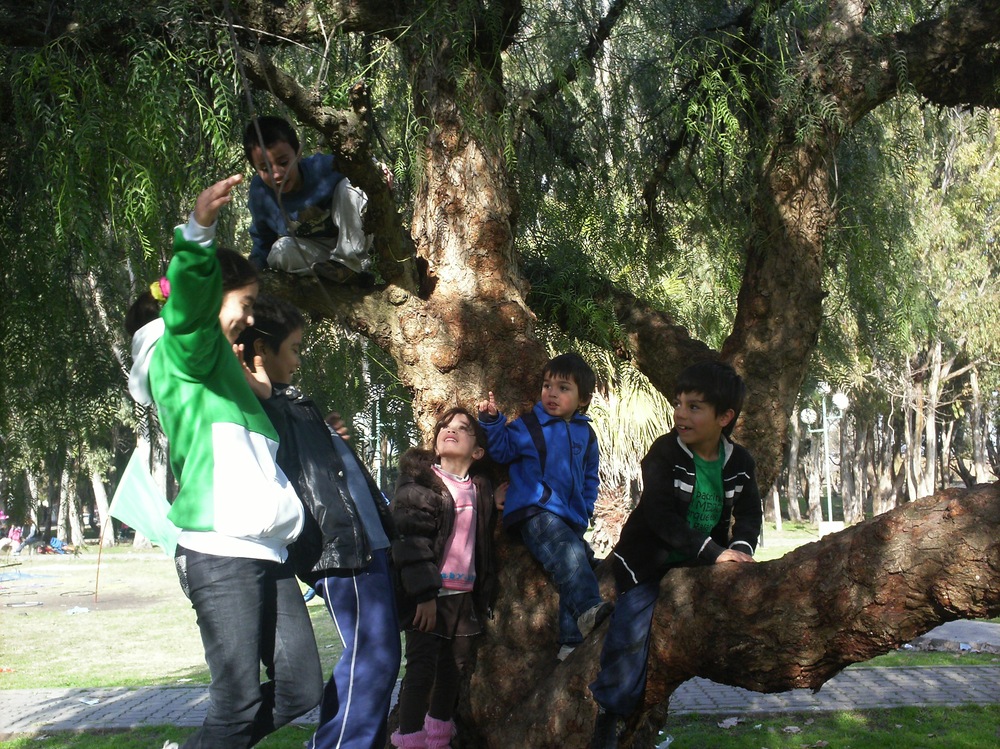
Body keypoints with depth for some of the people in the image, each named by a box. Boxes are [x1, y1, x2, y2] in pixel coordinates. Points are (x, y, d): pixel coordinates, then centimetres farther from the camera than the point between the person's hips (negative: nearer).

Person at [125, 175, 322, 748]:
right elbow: (189, 307, -26)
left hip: (266, 552, 9)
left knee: (301, 690, 8)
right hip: (221, 554, -9)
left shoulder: (224, 362, 27)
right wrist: (199, 234, -43)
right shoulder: (181, 351, 0)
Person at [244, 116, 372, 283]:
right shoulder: (259, 193, -13)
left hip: (352, 240, -1)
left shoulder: (322, 167, -24)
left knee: (349, 185, -23)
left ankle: (348, 261, -20)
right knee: (281, 250, -30)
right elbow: (262, 242, 3)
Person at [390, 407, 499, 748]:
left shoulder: (481, 489, 11)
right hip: (428, 593, -5)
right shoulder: (418, 482, -7)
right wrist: (424, 593, -19)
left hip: (464, 595, 6)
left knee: (454, 667, 12)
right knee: (423, 666, -6)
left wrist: (483, 594, 15)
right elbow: (410, 540, -14)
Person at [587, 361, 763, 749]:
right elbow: (661, 516, -26)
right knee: (629, 638, -10)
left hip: (702, 564, 5)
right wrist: (714, 552, -31)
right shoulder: (665, 452, -18)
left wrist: (741, 548, -20)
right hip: (648, 564, -5)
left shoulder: (740, 462, -3)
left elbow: (750, 514, 3)